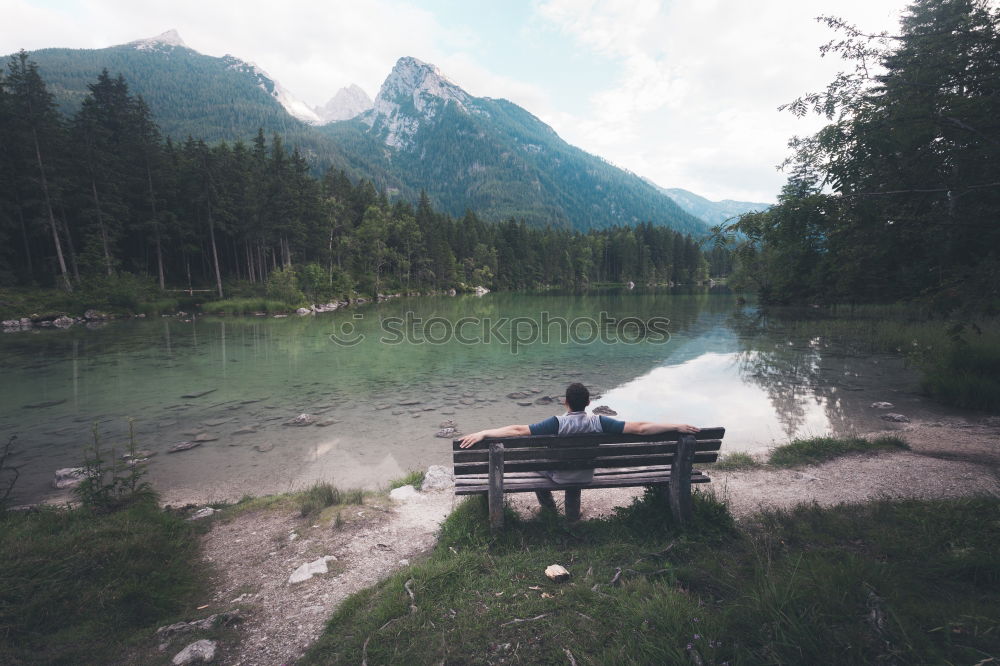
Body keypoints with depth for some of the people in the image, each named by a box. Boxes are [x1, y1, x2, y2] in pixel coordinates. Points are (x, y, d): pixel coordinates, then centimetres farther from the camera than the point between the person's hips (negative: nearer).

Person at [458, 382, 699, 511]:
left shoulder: (557, 423, -29)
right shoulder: (599, 422, -23)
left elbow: (518, 430, -35)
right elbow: (639, 428, -24)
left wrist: (482, 433, -32)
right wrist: (677, 426, -16)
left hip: (559, 477, -3)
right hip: (587, 477, 3)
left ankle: (547, 505, 38)